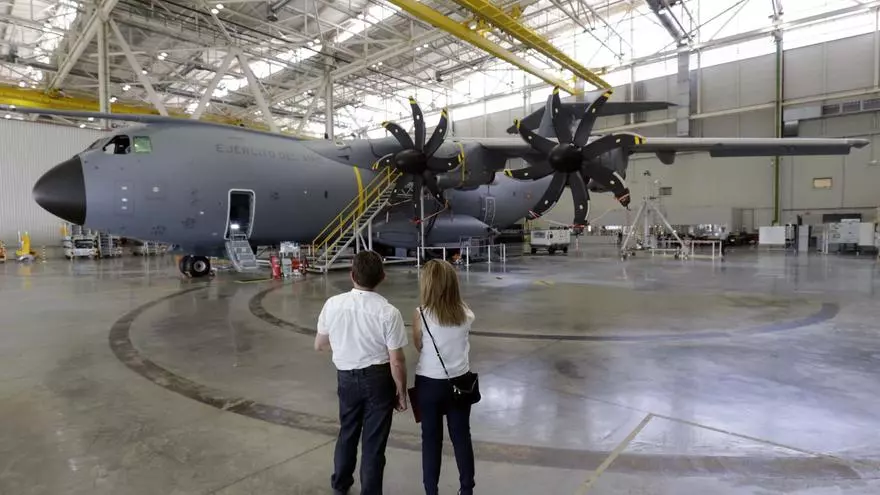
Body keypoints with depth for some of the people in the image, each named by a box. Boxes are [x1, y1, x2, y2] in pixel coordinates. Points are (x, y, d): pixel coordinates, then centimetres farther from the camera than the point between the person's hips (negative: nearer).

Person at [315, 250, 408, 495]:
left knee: (347, 432, 27)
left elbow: (319, 344, 2)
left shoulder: (333, 304, -12)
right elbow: (396, 361, -17)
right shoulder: (388, 312, -21)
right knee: (374, 441, 13)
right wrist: (401, 392, -1)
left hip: (346, 377, 4)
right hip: (378, 378, -3)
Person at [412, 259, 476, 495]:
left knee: (431, 438, 13)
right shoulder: (466, 313, -9)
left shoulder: (421, 314, -17)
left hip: (429, 383, -2)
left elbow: (419, 346, -4)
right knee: (461, 436, 16)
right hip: (460, 381, 2)